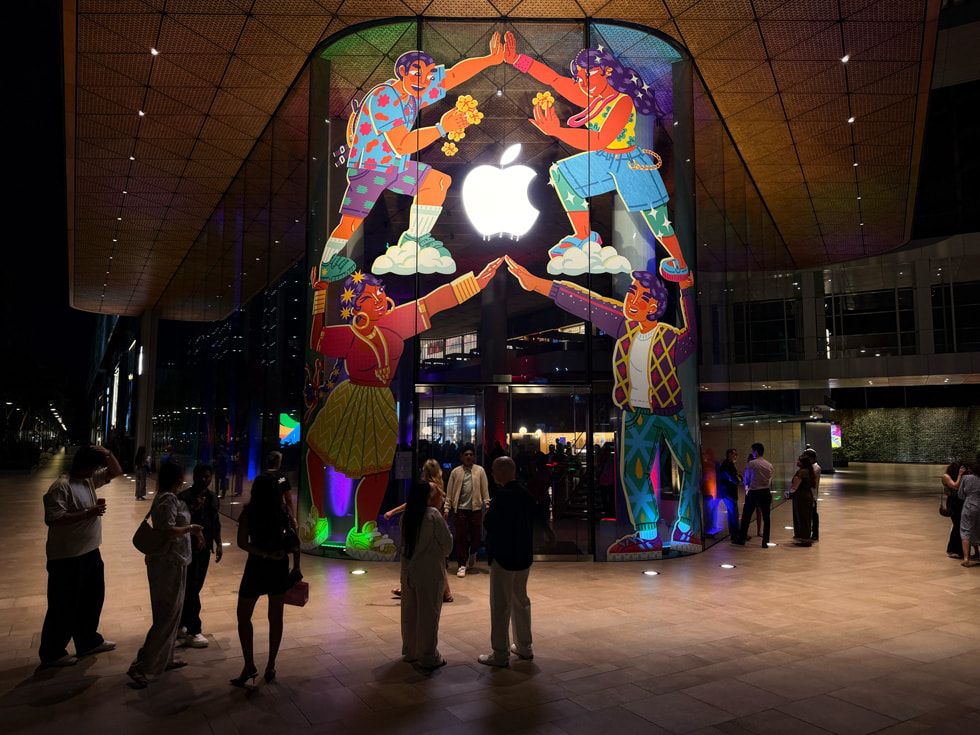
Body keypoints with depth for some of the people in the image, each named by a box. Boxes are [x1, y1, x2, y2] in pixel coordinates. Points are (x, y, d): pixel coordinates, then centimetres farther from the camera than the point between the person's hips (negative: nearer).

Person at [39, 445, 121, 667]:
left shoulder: (89, 480, 7)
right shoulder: (60, 487, -19)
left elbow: (116, 471, 16)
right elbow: (53, 519, -28)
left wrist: (107, 454, -2)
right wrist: (88, 512, -25)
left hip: (91, 552, 9)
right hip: (67, 558, -9)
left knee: (92, 599, 21)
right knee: (64, 607, 3)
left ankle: (88, 642, 37)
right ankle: (52, 653, 19)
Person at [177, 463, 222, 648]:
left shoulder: (212, 497, 10)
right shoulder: (185, 497, -12)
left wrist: (218, 544, 17)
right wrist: (194, 510, -33)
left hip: (204, 549, 7)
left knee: (194, 589, 14)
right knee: (191, 589, -7)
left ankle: (181, 626, 28)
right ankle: (193, 632, -1)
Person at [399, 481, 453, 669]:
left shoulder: (406, 516, 1)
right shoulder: (433, 515, -17)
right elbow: (447, 544, -13)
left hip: (408, 572, 6)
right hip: (429, 572, -6)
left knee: (409, 612, 16)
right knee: (428, 613, 5)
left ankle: (410, 652, 30)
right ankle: (428, 657, 14)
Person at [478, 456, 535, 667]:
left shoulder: (503, 496, -21)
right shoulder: (526, 494, 4)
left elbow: (492, 525, -19)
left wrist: (490, 553, -3)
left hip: (504, 559, -8)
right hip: (524, 557, 8)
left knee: (500, 606, 2)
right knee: (521, 601, 20)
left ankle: (500, 654, 11)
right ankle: (524, 647, 32)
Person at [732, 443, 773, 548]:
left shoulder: (751, 463, -7)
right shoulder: (769, 465, 6)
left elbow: (746, 478, 4)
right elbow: (770, 480, 12)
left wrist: (747, 487, 23)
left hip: (754, 493, -4)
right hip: (766, 492, 4)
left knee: (746, 516, 6)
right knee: (766, 518, 7)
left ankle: (741, 539, 12)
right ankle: (765, 542, 7)